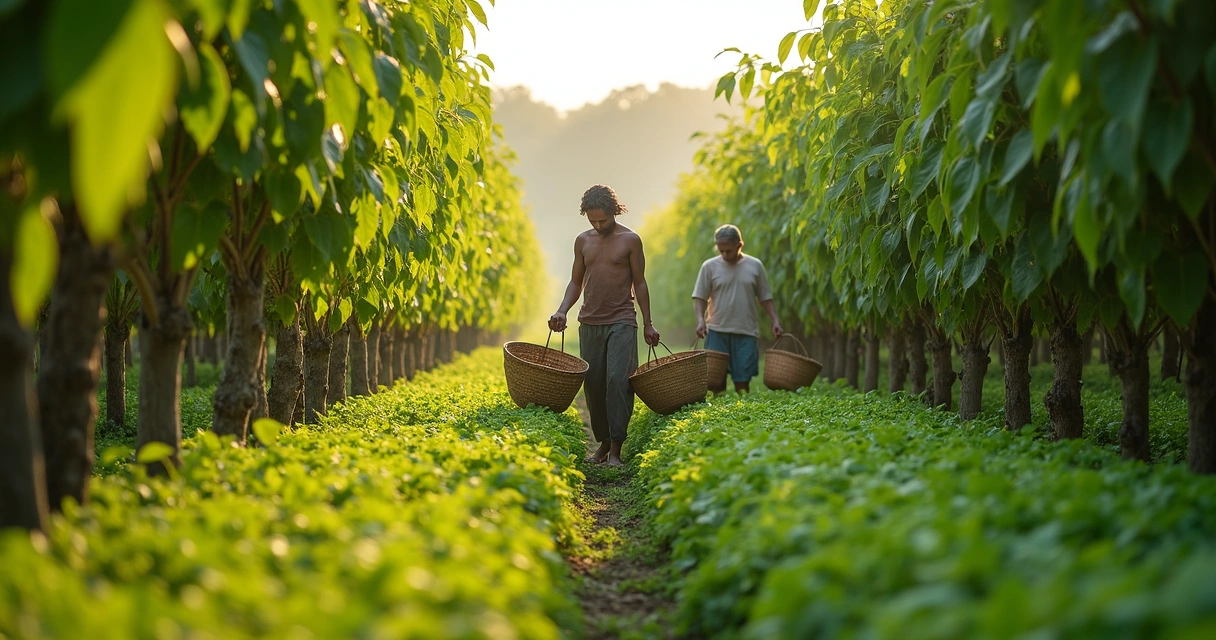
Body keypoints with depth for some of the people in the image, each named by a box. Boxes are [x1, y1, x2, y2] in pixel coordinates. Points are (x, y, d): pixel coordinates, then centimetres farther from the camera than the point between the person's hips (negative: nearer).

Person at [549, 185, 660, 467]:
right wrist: (562, 311, 1)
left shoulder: (630, 240, 1)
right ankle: (602, 443, 16)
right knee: (593, 385, 4)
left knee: (617, 380, -15)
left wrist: (647, 325, 2)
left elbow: (639, 284, 4)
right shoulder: (583, 241, 11)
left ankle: (615, 450, -16)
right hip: (589, 323, 4)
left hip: (621, 322, -4)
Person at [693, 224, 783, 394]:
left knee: (742, 380, 0)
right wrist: (700, 319, -13)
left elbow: (765, 297, 11)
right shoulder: (709, 266, 2)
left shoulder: (755, 266, 5)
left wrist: (775, 321, 2)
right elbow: (699, 297, 3)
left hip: (746, 332, 0)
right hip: (717, 331, 0)